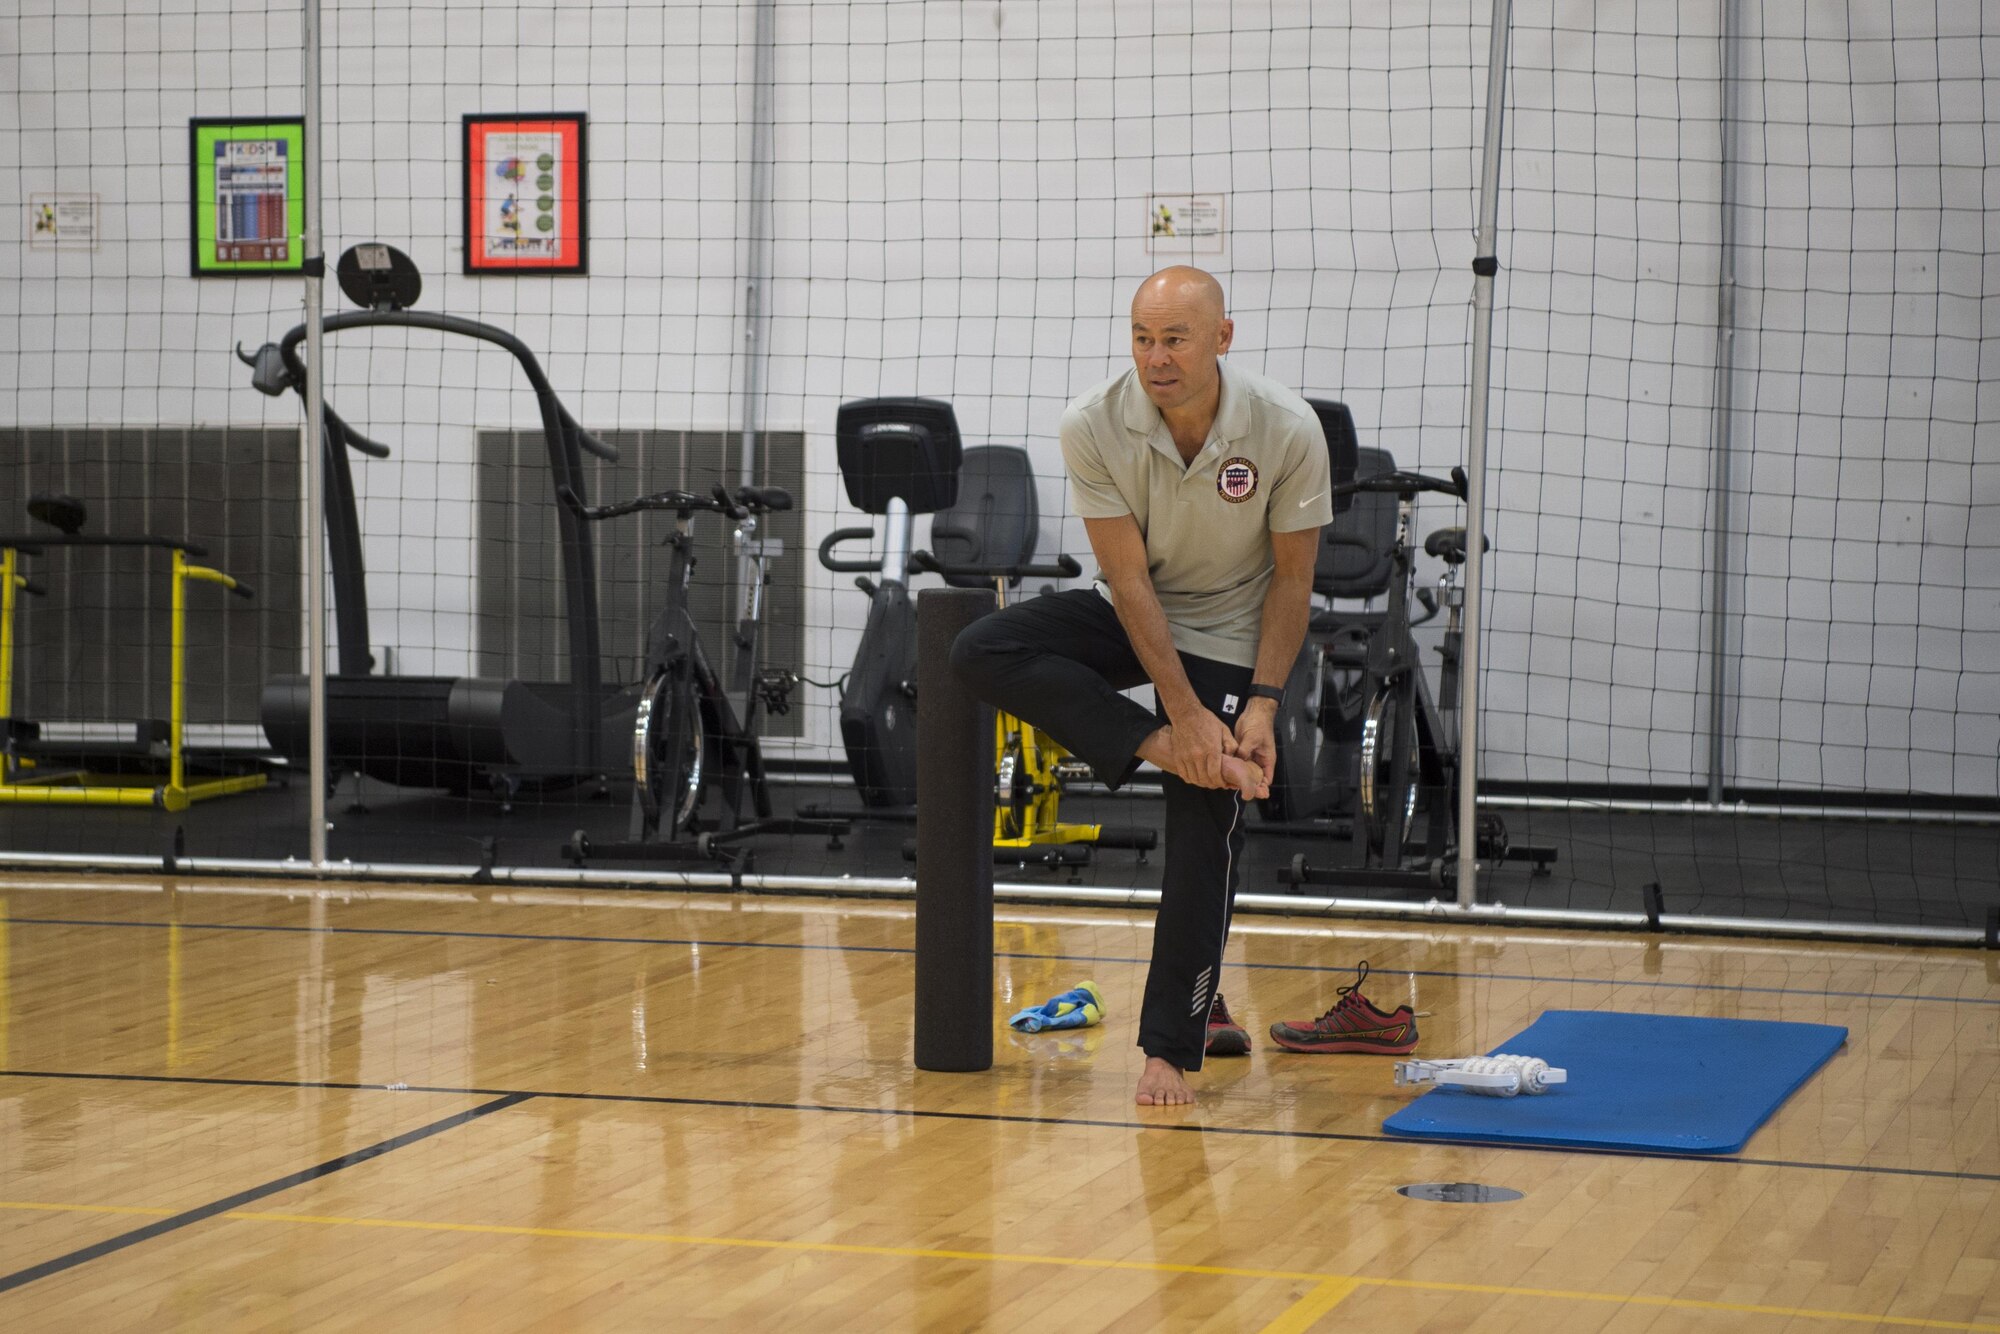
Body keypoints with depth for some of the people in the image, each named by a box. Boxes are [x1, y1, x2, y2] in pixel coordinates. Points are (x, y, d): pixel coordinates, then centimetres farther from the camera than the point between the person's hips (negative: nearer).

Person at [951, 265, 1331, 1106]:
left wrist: (1262, 704, -20)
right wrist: (1182, 718, -23)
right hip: (1131, 616, 2)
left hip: (1228, 634, -2)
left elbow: (1291, 578, -12)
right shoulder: (1093, 427, -21)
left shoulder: (1287, 430, -23)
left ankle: (1173, 1048, -1)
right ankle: (1164, 752, -24)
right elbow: (1130, 578, -19)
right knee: (981, 653, -22)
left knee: (1204, 830, -10)